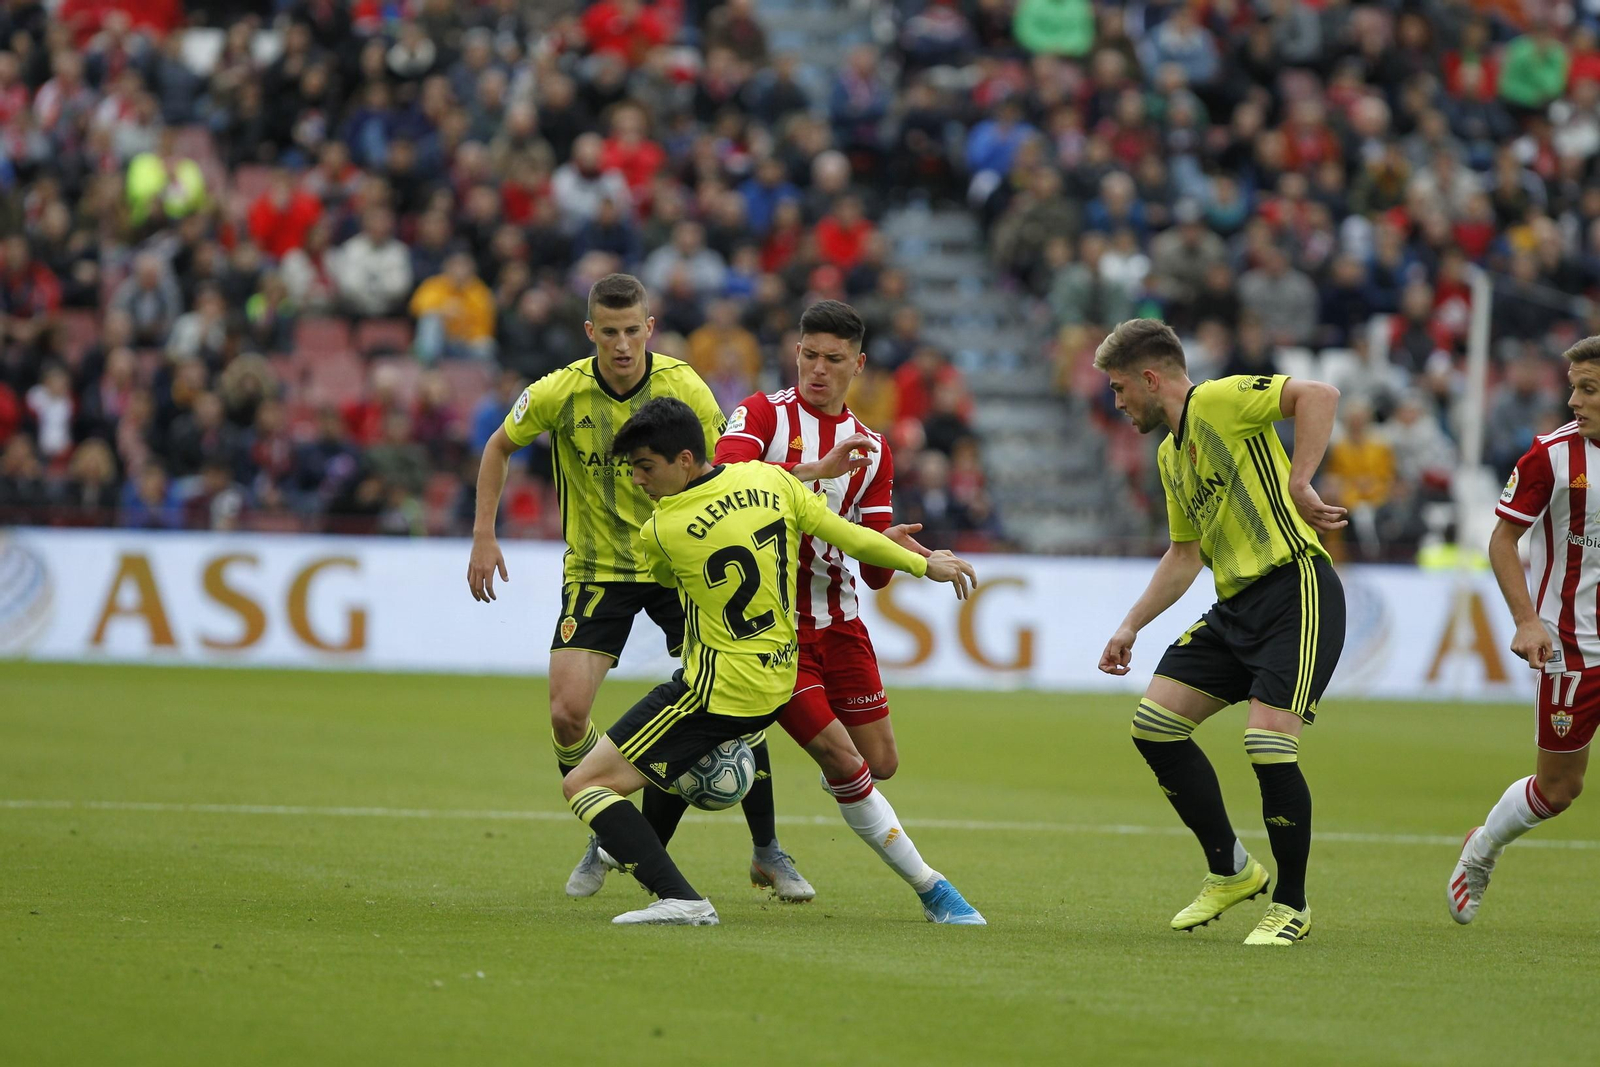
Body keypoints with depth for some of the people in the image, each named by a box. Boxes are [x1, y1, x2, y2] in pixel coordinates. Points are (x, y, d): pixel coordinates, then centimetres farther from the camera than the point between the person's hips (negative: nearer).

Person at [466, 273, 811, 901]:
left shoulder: (684, 387, -14)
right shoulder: (560, 393, -14)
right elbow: (500, 447, 4)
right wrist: (484, 537, -1)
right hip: (596, 569, 0)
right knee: (567, 712, -14)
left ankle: (767, 850, 9)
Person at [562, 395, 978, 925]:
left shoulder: (659, 533, -14)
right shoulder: (768, 480, -2)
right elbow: (849, 537, 5)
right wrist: (926, 563, 20)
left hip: (720, 693, -7)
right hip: (781, 678, 7)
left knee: (583, 785, -8)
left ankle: (678, 899, -22)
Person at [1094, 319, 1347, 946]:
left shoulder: (1219, 401, -7)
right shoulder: (1170, 455, 21)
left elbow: (1318, 395, -21)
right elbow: (1184, 557, 29)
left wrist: (1299, 485, -26)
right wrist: (1130, 626, 25)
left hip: (1295, 590, -10)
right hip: (1236, 606, 10)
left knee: (1269, 743, -18)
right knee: (1154, 723, 2)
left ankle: (1292, 904, 0)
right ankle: (1230, 870, 15)